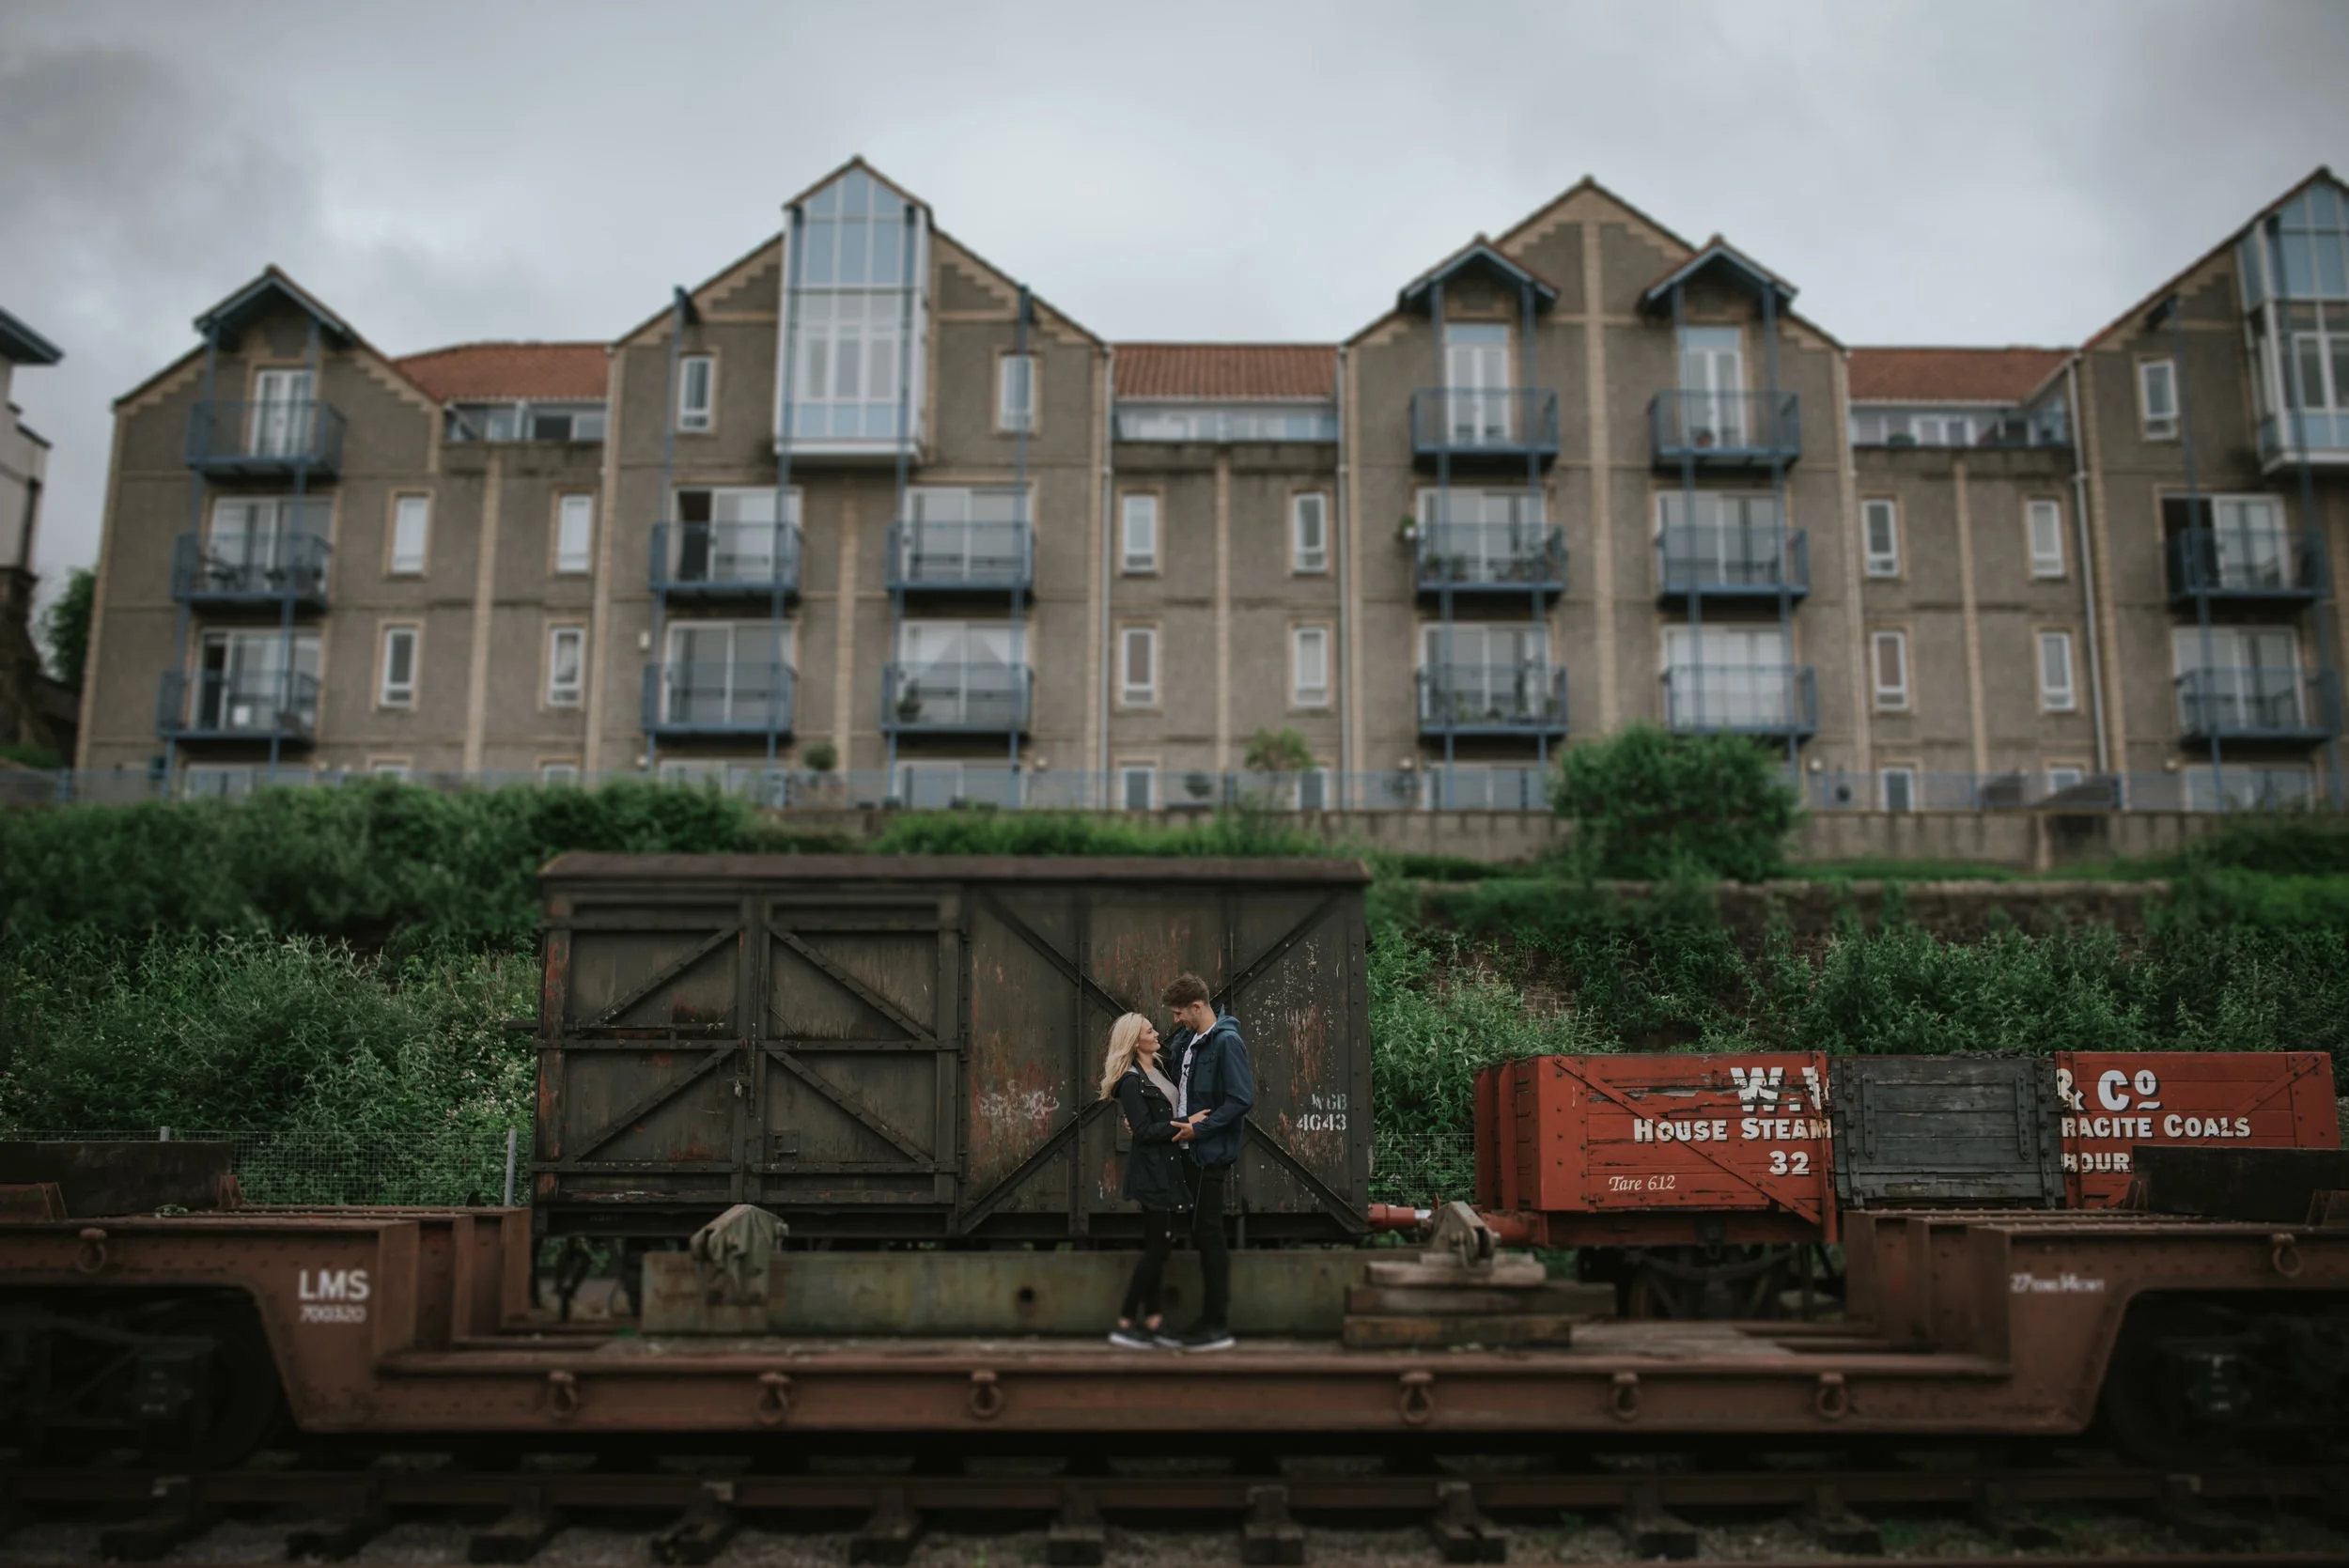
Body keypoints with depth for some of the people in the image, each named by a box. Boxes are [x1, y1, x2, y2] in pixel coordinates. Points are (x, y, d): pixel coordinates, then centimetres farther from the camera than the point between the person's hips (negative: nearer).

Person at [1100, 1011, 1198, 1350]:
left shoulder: (1158, 1068, 10)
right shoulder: (1131, 1082, -15)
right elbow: (1144, 1131, -19)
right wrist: (1182, 1125, -22)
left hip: (1166, 1167, 9)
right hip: (1151, 1170, -9)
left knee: (1159, 1244, 11)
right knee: (1159, 1244, -7)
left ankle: (1151, 1318, 17)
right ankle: (1125, 1324, -2)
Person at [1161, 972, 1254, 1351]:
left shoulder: (1227, 1042, -15)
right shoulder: (1186, 1040, 11)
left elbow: (1242, 1099, -21)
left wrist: (1200, 1128, -19)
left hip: (1212, 1154, -9)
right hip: (1191, 1151, 9)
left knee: (1208, 1235, -4)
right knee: (1200, 1235, 12)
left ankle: (1218, 1326, 4)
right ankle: (1210, 1319, 19)